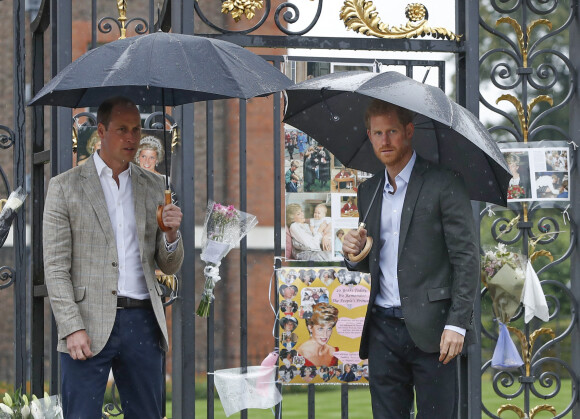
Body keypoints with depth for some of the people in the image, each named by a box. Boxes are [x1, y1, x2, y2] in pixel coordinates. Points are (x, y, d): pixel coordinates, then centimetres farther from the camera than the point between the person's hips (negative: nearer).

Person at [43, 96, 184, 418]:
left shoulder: (153, 188, 14)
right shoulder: (65, 187, 2)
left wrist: (171, 234, -6)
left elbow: (169, 267, 16)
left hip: (142, 322, 4)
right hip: (89, 326, -4)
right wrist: (72, 328, -13)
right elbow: (55, 267, -3)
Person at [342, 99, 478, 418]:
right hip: (382, 329, 5)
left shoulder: (444, 184, -4)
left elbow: (466, 258, -8)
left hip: (430, 330, -5)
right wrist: (354, 254, 0)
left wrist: (457, 324, -15)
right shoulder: (368, 191, 16)